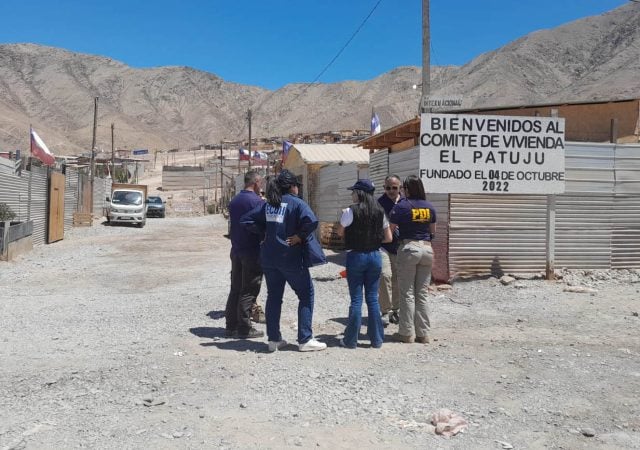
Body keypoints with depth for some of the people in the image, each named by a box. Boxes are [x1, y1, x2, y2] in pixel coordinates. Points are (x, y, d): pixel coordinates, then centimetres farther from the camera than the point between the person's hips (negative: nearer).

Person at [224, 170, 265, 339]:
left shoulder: (234, 201, 9)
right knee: (249, 291, 0)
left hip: (236, 250, 7)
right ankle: (244, 328, 4)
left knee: (235, 288, 13)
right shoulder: (258, 202, -13)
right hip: (253, 252, -7)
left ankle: (231, 326, 17)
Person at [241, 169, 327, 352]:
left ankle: (274, 339, 18)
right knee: (306, 295, 6)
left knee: (273, 296, 14)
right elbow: (312, 221, -27)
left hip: (268, 257, 6)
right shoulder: (296, 203, -10)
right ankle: (305, 340, 5)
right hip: (290, 257, -6)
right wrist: (300, 236, -14)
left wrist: (265, 232, 8)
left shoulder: (268, 204, 9)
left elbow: (247, 219, 10)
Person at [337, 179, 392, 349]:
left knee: (356, 299, 3)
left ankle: (351, 340, 10)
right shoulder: (380, 212, 3)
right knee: (373, 298, 11)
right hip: (375, 256, 4)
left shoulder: (351, 211, -10)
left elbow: (340, 232, 3)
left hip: (356, 256, -4)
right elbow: (388, 238, 6)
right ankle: (376, 339, 15)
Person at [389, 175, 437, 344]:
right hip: (427, 248, 4)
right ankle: (423, 333, 13)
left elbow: (390, 229, -7)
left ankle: (407, 333, 6)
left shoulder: (402, 206, -7)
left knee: (407, 294, 3)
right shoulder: (429, 207, 7)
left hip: (409, 248, -4)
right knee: (422, 294, 10)